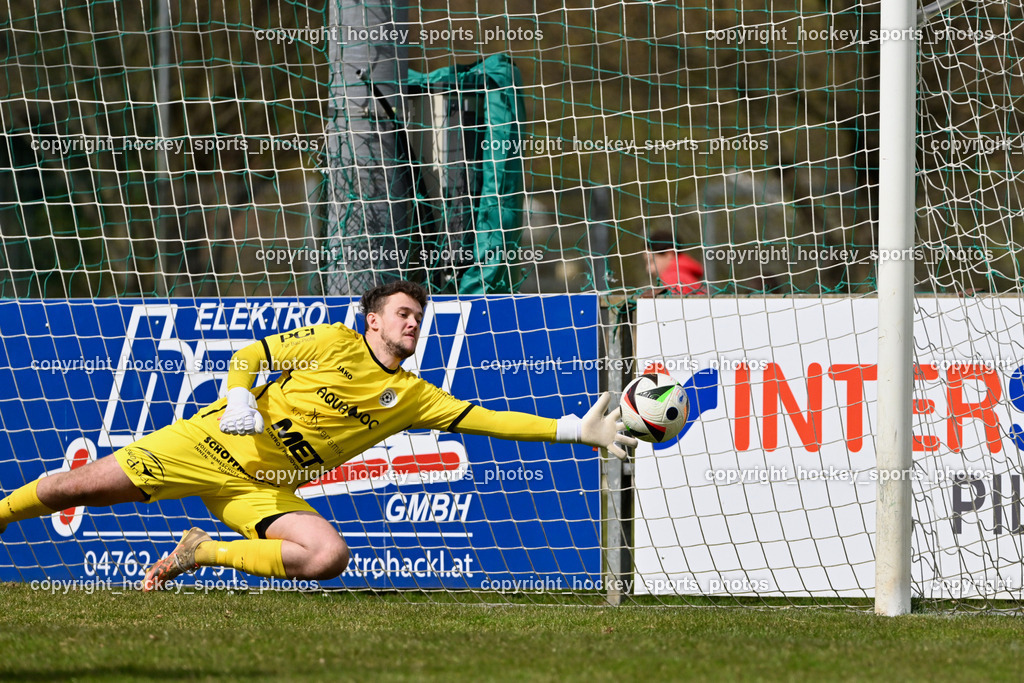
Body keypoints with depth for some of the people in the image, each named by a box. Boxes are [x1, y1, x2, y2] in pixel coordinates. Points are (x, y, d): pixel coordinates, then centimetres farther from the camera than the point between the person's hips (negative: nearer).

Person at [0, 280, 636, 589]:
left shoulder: (414, 396, 8)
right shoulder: (337, 343, -1)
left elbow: (484, 419, 3)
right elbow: (251, 353, 2)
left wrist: (575, 430, -5)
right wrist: (240, 396, -19)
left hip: (265, 490, 3)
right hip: (216, 442, -3)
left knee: (329, 554, -24)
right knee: (82, 487, -10)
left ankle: (205, 554, -6)